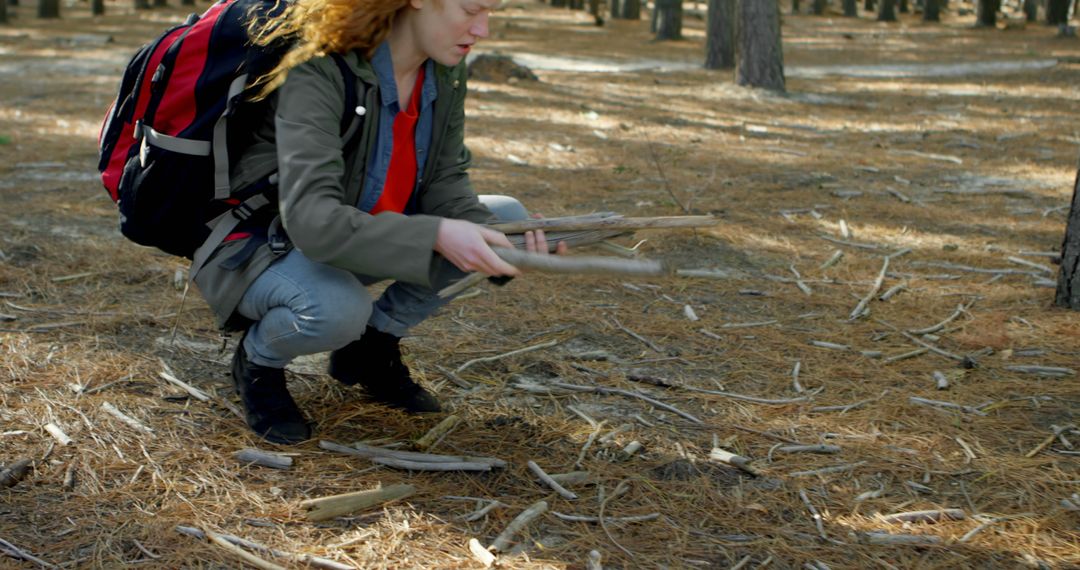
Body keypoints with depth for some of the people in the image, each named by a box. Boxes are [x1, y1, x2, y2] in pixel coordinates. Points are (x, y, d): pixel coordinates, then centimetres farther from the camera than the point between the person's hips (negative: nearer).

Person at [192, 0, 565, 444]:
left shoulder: (445, 72, -6)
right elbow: (311, 217, -38)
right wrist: (435, 235, -48)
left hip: (365, 238, 7)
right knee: (338, 308, -40)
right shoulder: (319, 71, -29)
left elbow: (445, 185, -7)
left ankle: (372, 343, 6)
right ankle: (257, 362, -2)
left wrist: (501, 242, -27)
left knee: (506, 217, -5)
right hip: (259, 242, -7)